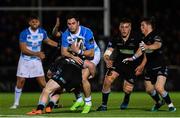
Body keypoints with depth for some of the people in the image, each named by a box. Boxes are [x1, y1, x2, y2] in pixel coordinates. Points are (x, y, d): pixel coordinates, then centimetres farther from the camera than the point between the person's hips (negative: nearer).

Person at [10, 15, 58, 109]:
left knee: (42, 82, -3)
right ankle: (16, 103, 9)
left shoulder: (42, 32, -2)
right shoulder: (24, 33, -15)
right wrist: (37, 54, -24)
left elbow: (48, 41, 18)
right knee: (20, 81, -3)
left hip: (37, 61, 2)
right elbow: (23, 49, -19)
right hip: (25, 61, -2)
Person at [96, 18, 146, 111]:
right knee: (107, 81, -18)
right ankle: (104, 105, -2)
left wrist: (141, 66, -23)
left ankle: (126, 100, 36)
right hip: (119, 63, 2)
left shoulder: (136, 39, -20)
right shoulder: (115, 40, -11)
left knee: (127, 89, -4)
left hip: (132, 67, -2)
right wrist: (107, 60, -34)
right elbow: (107, 53, -11)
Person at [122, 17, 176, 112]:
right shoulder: (145, 39, 8)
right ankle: (159, 102, 39)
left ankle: (170, 105, -6)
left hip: (160, 67, -8)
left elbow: (158, 45, -38)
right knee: (149, 89, 11)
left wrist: (147, 47, -56)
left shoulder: (156, 36, -17)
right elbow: (141, 49, 19)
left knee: (159, 88, -23)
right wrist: (133, 58, 6)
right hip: (150, 68, 8)